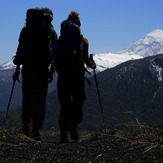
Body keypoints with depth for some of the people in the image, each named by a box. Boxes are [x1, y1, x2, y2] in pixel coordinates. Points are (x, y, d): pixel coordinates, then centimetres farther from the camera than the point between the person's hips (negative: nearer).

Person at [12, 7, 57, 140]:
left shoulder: (27, 28, 5)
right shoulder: (51, 31, 3)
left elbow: (20, 49, 5)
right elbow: (54, 53, 3)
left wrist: (17, 70, 6)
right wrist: (51, 73, 7)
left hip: (27, 68, 1)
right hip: (43, 69, -1)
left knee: (27, 97, 14)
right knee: (40, 99, 1)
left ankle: (26, 124, 14)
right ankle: (36, 130, -1)